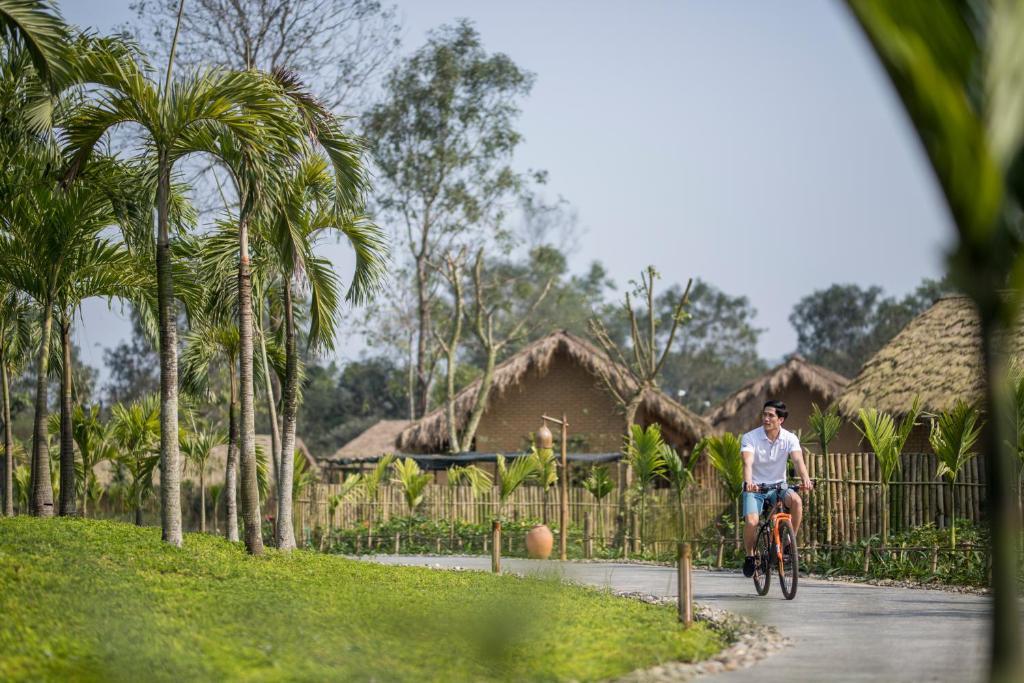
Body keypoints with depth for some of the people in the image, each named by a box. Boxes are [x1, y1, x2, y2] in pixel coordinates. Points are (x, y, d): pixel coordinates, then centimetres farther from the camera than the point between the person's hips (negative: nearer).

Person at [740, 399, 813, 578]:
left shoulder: (790, 439, -7)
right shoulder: (750, 438, -13)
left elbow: (798, 460, -24)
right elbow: (748, 462, -28)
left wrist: (805, 478, -46)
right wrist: (748, 482, -49)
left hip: (778, 485, 2)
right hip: (755, 488, -2)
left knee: (796, 500, -31)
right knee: (751, 522, -26)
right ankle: (750, 556, 3)